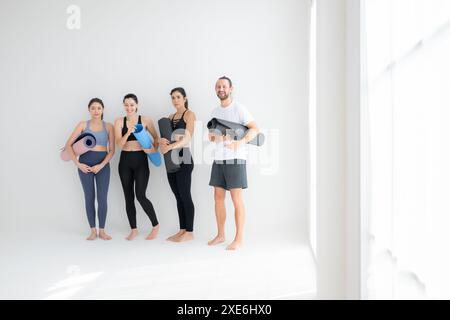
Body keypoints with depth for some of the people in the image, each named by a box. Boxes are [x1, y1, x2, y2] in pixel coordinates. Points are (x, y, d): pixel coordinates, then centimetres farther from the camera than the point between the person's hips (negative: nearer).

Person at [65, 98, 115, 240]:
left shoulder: (108, 126, 3)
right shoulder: (83, 125, 2)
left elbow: (111, 150, 0)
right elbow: (68, 145, 0)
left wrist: (101, 165, -12)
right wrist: (77, 163, -9)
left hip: (103, 164, 0)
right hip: (85, 163, 0)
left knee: (102, 198, -1)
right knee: (89, 197, 5)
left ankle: (102, 230, 12)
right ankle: (93, 230, 15)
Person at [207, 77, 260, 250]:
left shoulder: (239, 108, -5)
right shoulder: (215, 111, 15)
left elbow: (255, 129, -12)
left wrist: (241, 142, -26)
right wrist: (212, 137, -1)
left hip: (235, 160, -6)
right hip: (218, 160, 7)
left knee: (236, 199, -3)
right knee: (218, 197, 9)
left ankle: (239, 238, 6)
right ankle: (220, 235, 21)